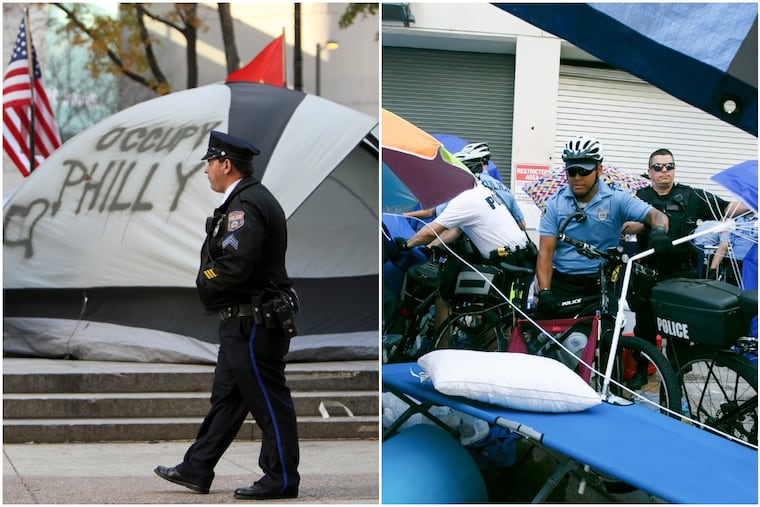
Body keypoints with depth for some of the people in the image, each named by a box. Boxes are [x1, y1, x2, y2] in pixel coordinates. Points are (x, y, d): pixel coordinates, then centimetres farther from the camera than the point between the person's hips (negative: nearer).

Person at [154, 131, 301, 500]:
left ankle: (281, 480, 3)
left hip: (253, 324, -11)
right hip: (244, 321, 11)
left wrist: (205, 282, -9)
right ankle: (196, 470, 22)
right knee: (226, 397, 15)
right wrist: (209, 283, 7)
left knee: (269, 400, -3)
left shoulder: (246, 205, -18)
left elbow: (236, 264, -28)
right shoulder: (251, 199, 17)